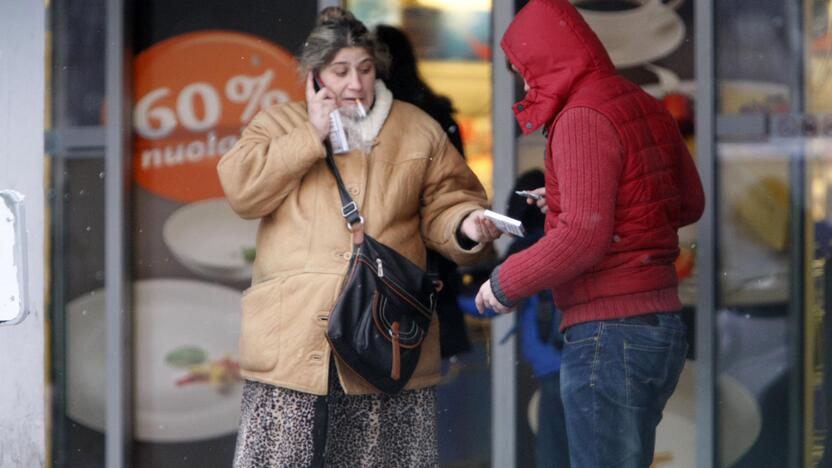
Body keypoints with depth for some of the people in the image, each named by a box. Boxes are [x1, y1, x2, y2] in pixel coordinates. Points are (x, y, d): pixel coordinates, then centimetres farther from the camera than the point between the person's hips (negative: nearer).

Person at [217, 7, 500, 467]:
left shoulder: (419, 131, 14)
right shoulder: (278, 126, 11)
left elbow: (444, 205, 11)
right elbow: (241, 190, -4)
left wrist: (465, 226, -12)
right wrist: (313, 135, -4)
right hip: (292, 338, -1)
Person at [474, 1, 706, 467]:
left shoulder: (583, 118, -14)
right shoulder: (645, 108, 12)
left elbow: (584, 236, -22)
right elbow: (690, 204, 24)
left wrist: (505, 284, -9)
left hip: (609, 336, -9)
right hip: (662, 326, 9)